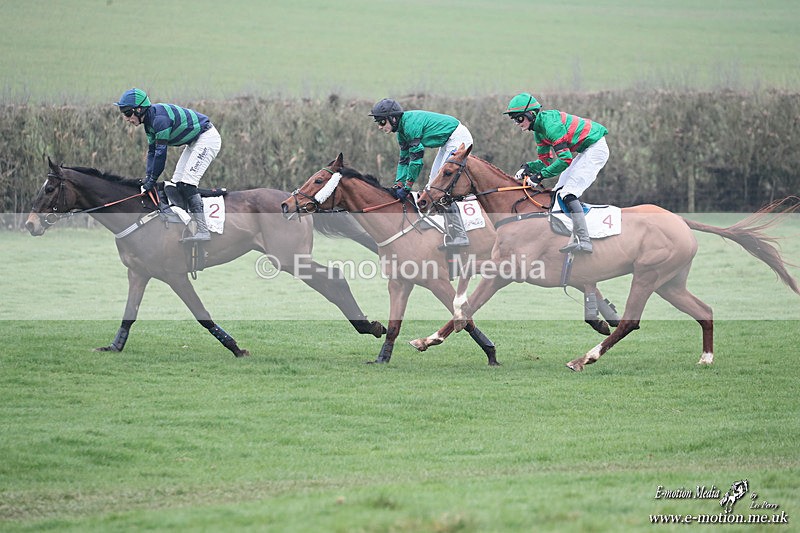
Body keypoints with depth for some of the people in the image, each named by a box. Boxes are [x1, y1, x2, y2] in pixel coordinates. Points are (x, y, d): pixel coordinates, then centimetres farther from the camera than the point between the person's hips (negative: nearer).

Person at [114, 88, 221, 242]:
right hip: (194, 142, 11)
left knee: (187, 183, -18)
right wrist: (148, 176, -1)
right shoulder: (149, 120, 5)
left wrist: (152, 179, -20)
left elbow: (161, 152, -26)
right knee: (177, 183, 8)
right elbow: (152, 150, 9)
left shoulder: (160, 118, -27)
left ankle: (203, 231, -23)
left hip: (207, 138, -11)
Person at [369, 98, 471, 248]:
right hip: (448, 142, 11)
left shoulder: (411, 124, -24)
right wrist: (399, 184, 3)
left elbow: (416, 158, -24)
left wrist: (407, 187, -19)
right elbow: (404, 159, 13)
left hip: (458, 138, -11)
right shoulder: (402, 130, 7)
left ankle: (459, 235, -17)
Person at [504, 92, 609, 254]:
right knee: (559, 191, 11)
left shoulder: (550, 123, -23)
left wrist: (541, 175, -24)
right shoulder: (539, 129, 9)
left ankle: (584, 241, -24)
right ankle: (577, 237, 12)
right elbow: (545, 161, 15)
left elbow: (565, 159, -27)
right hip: (586, 151, 11)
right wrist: (528, 167, -4)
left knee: (568, 192, -18)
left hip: (595, 148, -11)